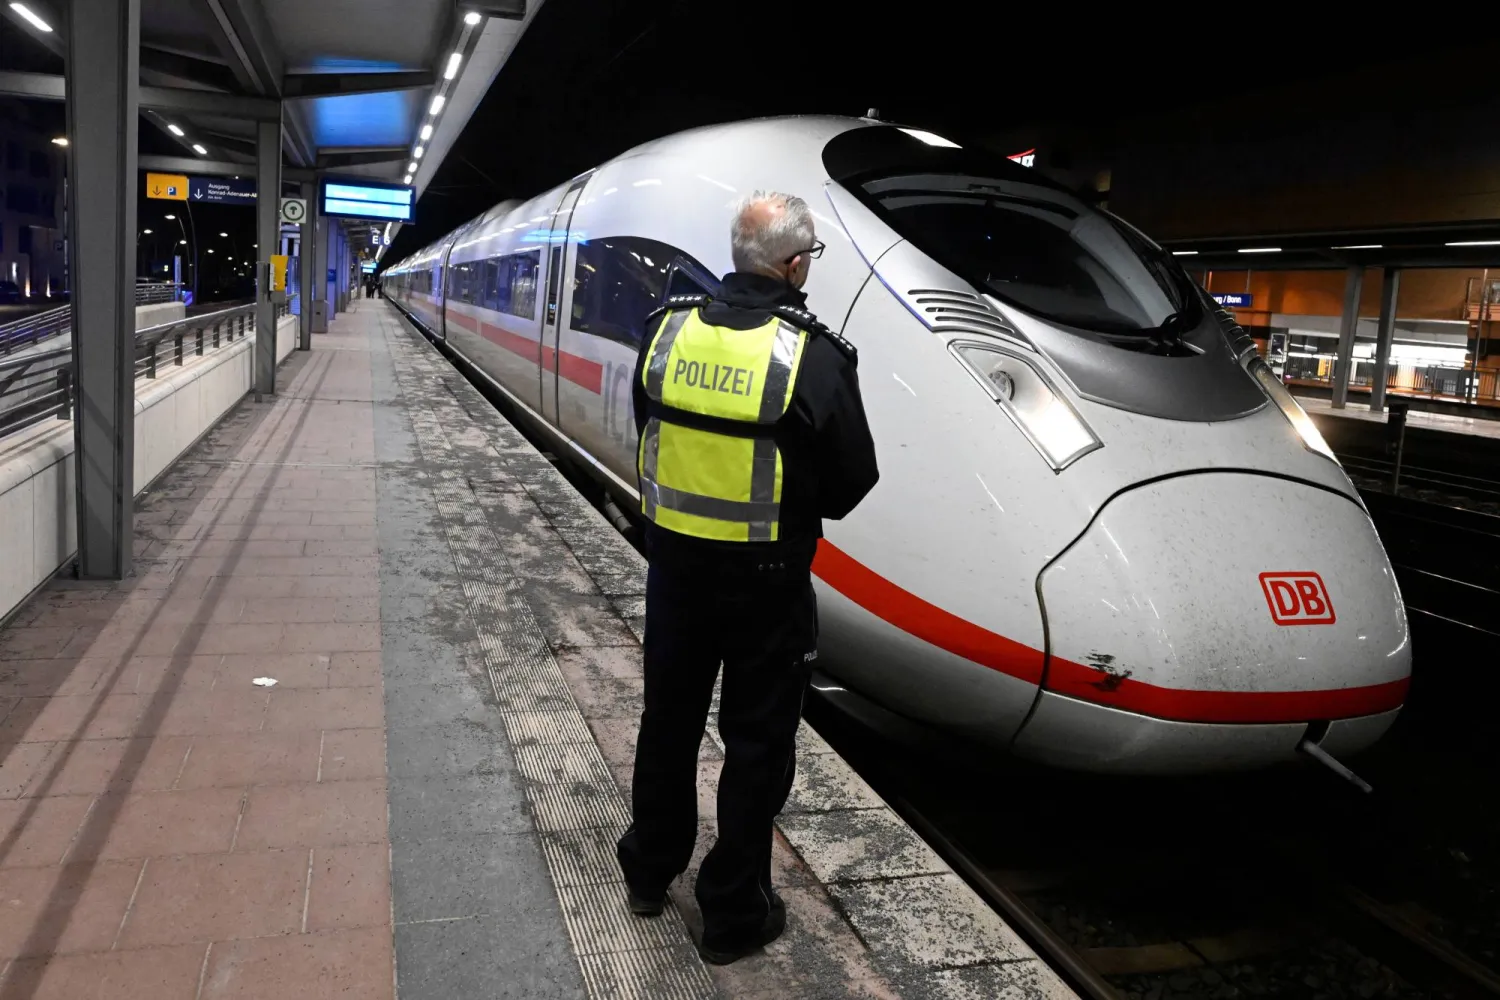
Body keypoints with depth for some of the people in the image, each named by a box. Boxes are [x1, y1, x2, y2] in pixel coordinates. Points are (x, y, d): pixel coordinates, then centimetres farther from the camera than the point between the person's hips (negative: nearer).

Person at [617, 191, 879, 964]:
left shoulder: (667, 329, -6)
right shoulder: (816, 357, -19)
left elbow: (650, 436, 4)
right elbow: (852, 481, -11)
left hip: (675, 558, 5)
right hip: (766, 578, -4)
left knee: (670, 716, 22)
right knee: (757, 741, 12)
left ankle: (650, 871, 40)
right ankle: (734, 914, 25)